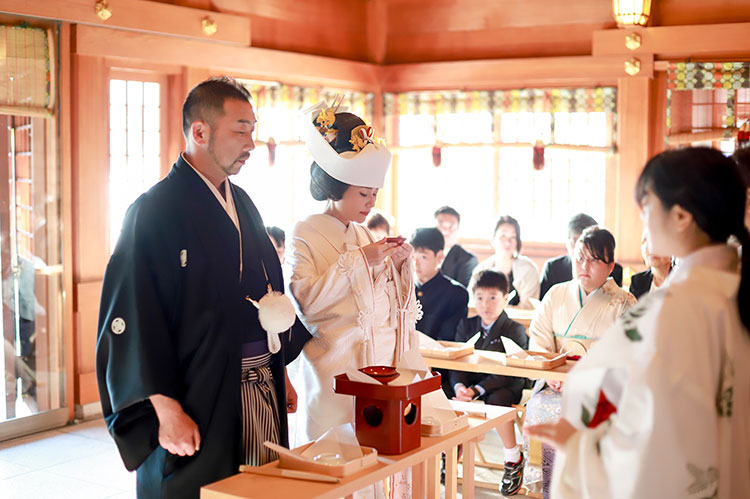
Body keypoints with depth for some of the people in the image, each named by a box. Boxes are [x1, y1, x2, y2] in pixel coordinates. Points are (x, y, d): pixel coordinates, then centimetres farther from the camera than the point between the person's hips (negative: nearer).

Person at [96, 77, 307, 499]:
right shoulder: (156, 210, -12)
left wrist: (278, 373, 14)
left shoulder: (242, 204, 13)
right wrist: (167, 409, -19)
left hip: (263, 392, 7)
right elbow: (133, 318, -16)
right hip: (200, 403, -7)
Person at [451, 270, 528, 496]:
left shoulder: (515, 330, -8)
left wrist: (477, 390, -28)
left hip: (505, 386, -5)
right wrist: (459, 386, -20)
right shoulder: (466, 326, 8)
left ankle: (513, 458, -14)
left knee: (497, 399, -34)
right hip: (471, 382, 5)